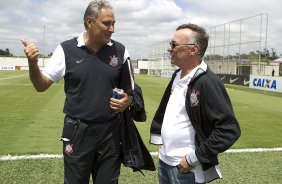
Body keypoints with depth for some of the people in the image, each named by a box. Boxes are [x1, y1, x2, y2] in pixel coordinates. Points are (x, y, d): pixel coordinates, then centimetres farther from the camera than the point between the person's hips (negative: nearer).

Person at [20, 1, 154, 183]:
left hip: (111, 131, 1)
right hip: (77, 131, -1)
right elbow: (41, 85, -1)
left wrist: (128, 101, -15)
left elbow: (131, 92, 8)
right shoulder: (67, 49, -6)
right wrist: (33, 63, -20)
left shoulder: (120, 51, -2)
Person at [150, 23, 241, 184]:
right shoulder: (177, 76, 5)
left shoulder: (208, 83, -20)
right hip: (164, 161, 7)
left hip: (186, 168, -7)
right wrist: (159, 139, 12)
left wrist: (194, 158, -19)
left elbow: (230, 130, -22)